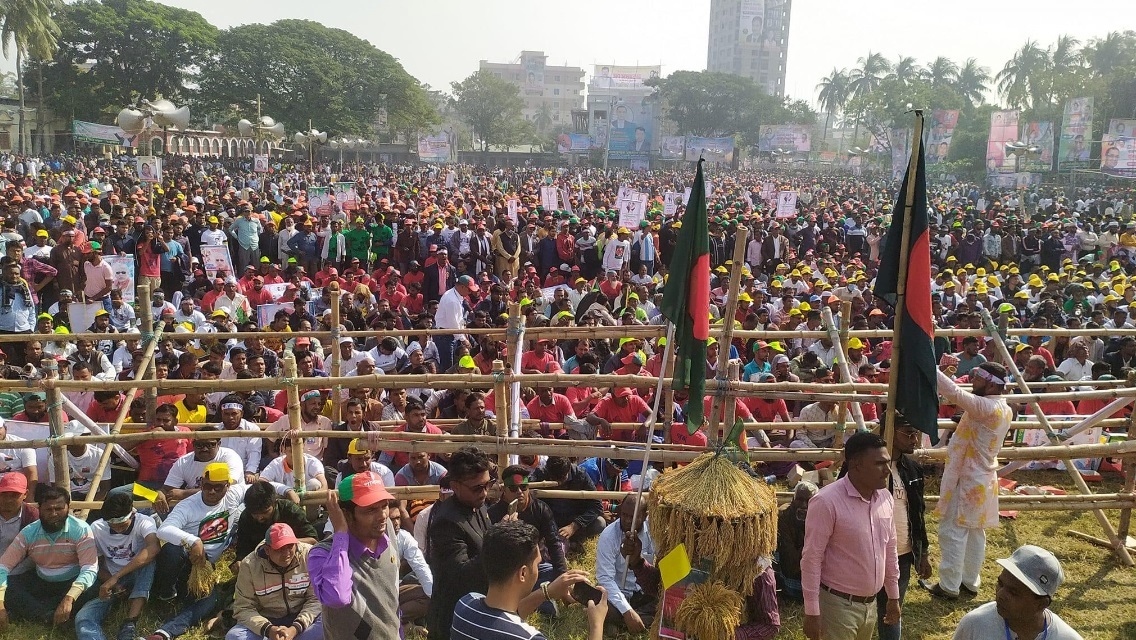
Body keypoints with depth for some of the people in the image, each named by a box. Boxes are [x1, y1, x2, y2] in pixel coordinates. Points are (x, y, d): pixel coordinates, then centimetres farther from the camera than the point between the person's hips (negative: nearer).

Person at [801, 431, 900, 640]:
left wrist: (893, 596, 16)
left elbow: (890, 549, 12)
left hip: (871, 603, 7)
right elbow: (812, 559, -17)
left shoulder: (885, 497, 1)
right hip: (838, 604, -7)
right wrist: (812, 612, -16)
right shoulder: (827, 501, -20)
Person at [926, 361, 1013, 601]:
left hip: (967, 480, -10)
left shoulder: (986, 407, -23)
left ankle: (949, 586, 5)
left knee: (953, 532, -1)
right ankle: (970, 581, 26)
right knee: (975, 532, 16)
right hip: (982, 479, 10)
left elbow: (955, 394, -34)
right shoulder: (1004, 409, 6)